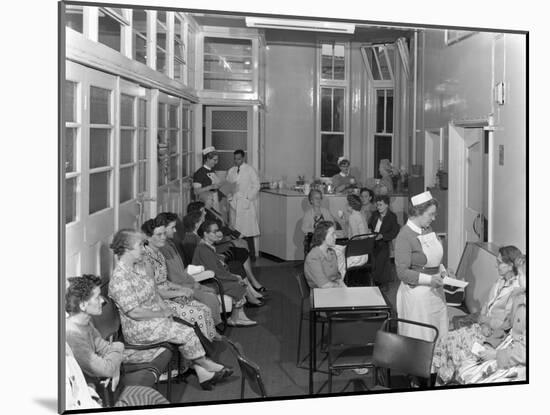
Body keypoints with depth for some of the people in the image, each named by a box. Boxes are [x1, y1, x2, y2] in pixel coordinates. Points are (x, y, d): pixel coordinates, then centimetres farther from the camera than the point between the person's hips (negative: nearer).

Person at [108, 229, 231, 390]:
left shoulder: (139, 266, 6)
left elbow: (153, 291, 17)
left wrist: (164, 307, 0)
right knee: (187, 333, -14)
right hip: (139, 330, -9)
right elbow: (134, 312, -25)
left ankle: (202, 373, -3)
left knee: (186, 332, -7)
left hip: (155, 318, 9)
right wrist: (161, 314, -15)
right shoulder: (119, 278, -24)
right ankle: (205, 365, 8)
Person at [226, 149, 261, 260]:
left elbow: (256, 185, 0)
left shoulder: (250, 170, 2)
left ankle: (251, 254, -5)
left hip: (246, 203, -4)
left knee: (247, 230, -8)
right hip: (234, 204, 4)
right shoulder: (231, 171, 15)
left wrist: (248, 198, -8)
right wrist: (230, 197, 3)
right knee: (235, 230, -1)